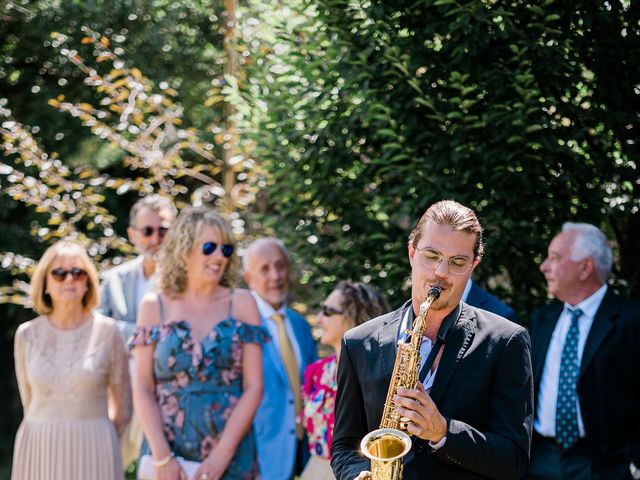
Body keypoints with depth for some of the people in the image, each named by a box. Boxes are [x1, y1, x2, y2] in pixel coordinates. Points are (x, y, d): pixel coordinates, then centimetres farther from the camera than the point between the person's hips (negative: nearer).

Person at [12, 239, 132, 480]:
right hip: (39, 449, 2)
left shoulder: (107, 331, -3)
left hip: (92, 449, -2)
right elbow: (28, 399, 11)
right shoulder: (26, 334, 3)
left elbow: (122, 408, 3)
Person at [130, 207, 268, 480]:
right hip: (167, 450, 0)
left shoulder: (241, 303, 4)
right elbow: (143, 389, 0)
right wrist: (162, 457, -10)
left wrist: (222, 454, -9)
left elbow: (253, 386, -1)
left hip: (230, 457, 0)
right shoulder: (154, 306, 4)